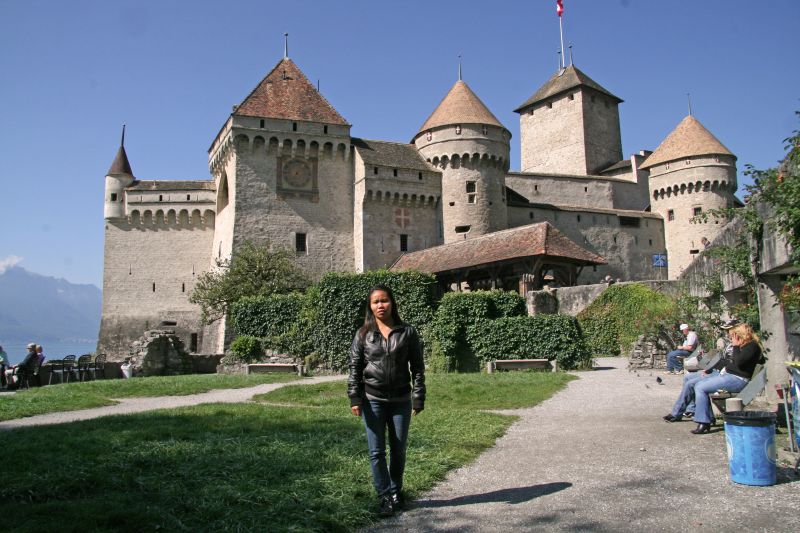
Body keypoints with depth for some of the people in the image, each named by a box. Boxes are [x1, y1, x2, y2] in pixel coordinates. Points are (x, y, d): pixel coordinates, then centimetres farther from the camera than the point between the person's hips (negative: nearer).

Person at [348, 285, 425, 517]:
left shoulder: (407, 332, -1)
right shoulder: (363, 334, 1)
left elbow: (417, 367, 0)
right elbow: (355, 367, 2)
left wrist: (418, 398, -4)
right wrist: (355, 399, -6)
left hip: (401, 401, 0)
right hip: (372, 400, 0)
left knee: (398, 450, 12)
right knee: (377, 452, 3)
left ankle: (396, 491, 31)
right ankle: (384, 497, 16)